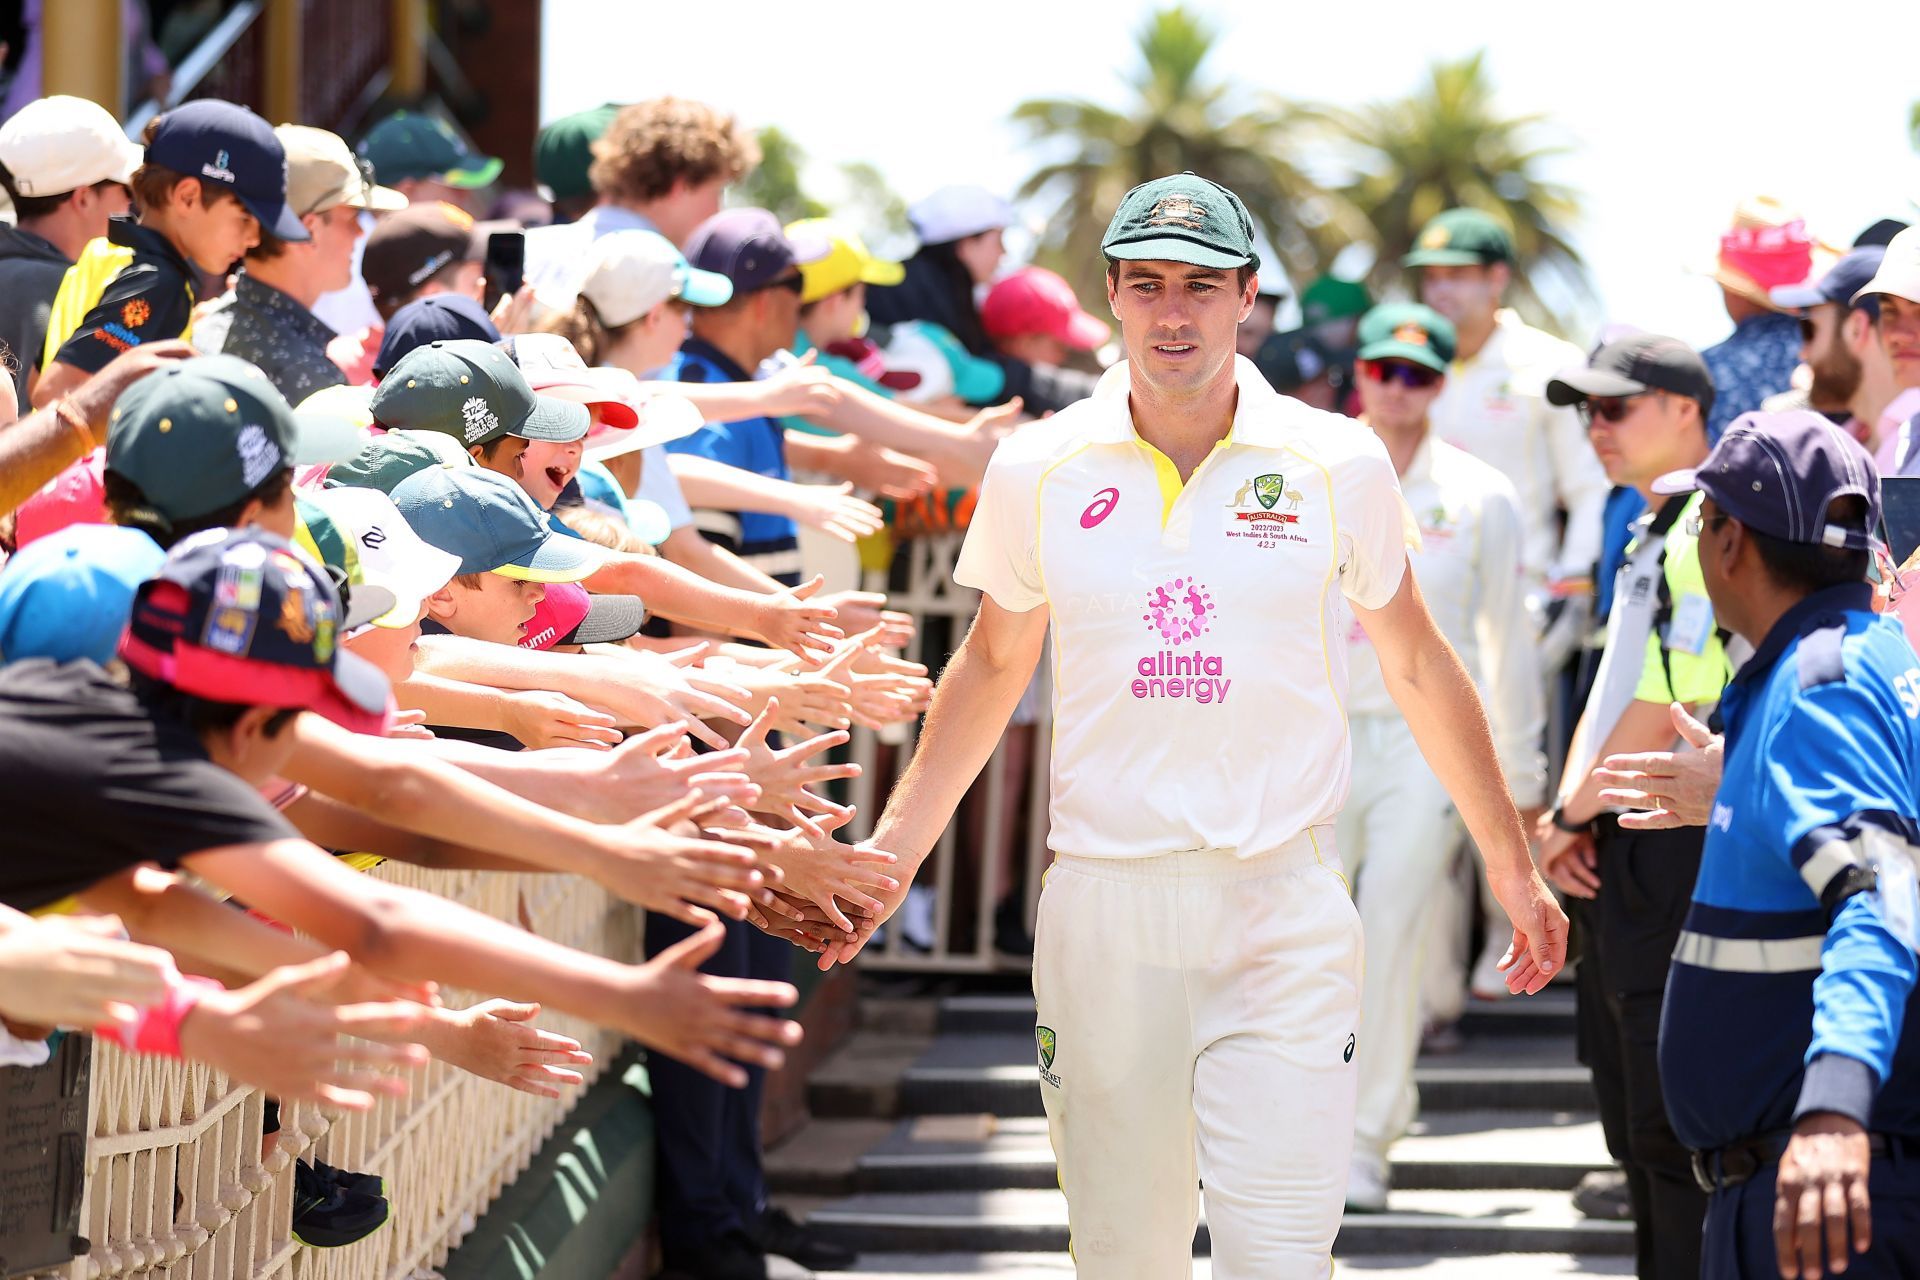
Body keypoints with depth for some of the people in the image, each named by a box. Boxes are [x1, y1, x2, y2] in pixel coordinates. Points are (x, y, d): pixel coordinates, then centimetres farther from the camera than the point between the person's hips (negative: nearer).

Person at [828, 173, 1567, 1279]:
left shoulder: (1336, 466, 0)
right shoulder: (1039, 470, 3)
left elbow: (1418, 668, 12)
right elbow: (994, 665, 18)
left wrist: (1515, 869, 15)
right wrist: (892, 853, 16)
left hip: (1283, 899, -1)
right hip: (1102, 899, 2)